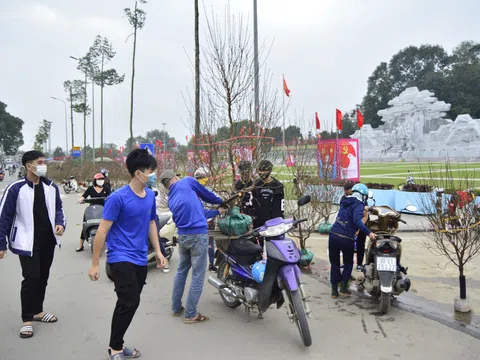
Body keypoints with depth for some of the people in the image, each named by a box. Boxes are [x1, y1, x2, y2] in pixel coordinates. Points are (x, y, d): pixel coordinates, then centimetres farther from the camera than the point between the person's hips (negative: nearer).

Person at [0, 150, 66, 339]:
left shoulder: (51, 187, 2)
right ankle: (27, 319, 7)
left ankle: (37, 311, 32)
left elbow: (58, 208, 15)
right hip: (27, 242, -5)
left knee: (43, 277, 15)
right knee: (31, 278, -8)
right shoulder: (16, 188, -14)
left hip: (48, 241, 5)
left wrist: (60, 223, -6)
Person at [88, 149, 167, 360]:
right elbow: (102, 231, -13)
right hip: (121, 259, -6)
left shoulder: (150, 196, 4)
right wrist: (95, 264, -10)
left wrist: (158, 251, 13)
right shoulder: (118, 198, -16)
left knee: (127, 304, 14)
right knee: (130, 303, -10)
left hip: (140, 260, 6)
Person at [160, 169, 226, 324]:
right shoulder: (187, 181, -1)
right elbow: (207, 194, 11)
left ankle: (176, 308, 31)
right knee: (198, 275, 2)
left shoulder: (171, 200, 17)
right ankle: (191, 314, 8)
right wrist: (220, 202, 30)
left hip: (182, 236, 7)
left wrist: (217, 212, 26)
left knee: (181, 271, 21)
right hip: (198, 235, -7)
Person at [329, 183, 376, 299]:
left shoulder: (345, 201, 14)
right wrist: (369, 233, -31)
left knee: (334, 263, 15)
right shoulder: (359, 205, -7)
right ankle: (343, 287, 11)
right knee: (348, 263, 18)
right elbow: (357, 220, -25)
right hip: (346, 238, -5)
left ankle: (334, 290, 15)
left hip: (333, 234, 5)